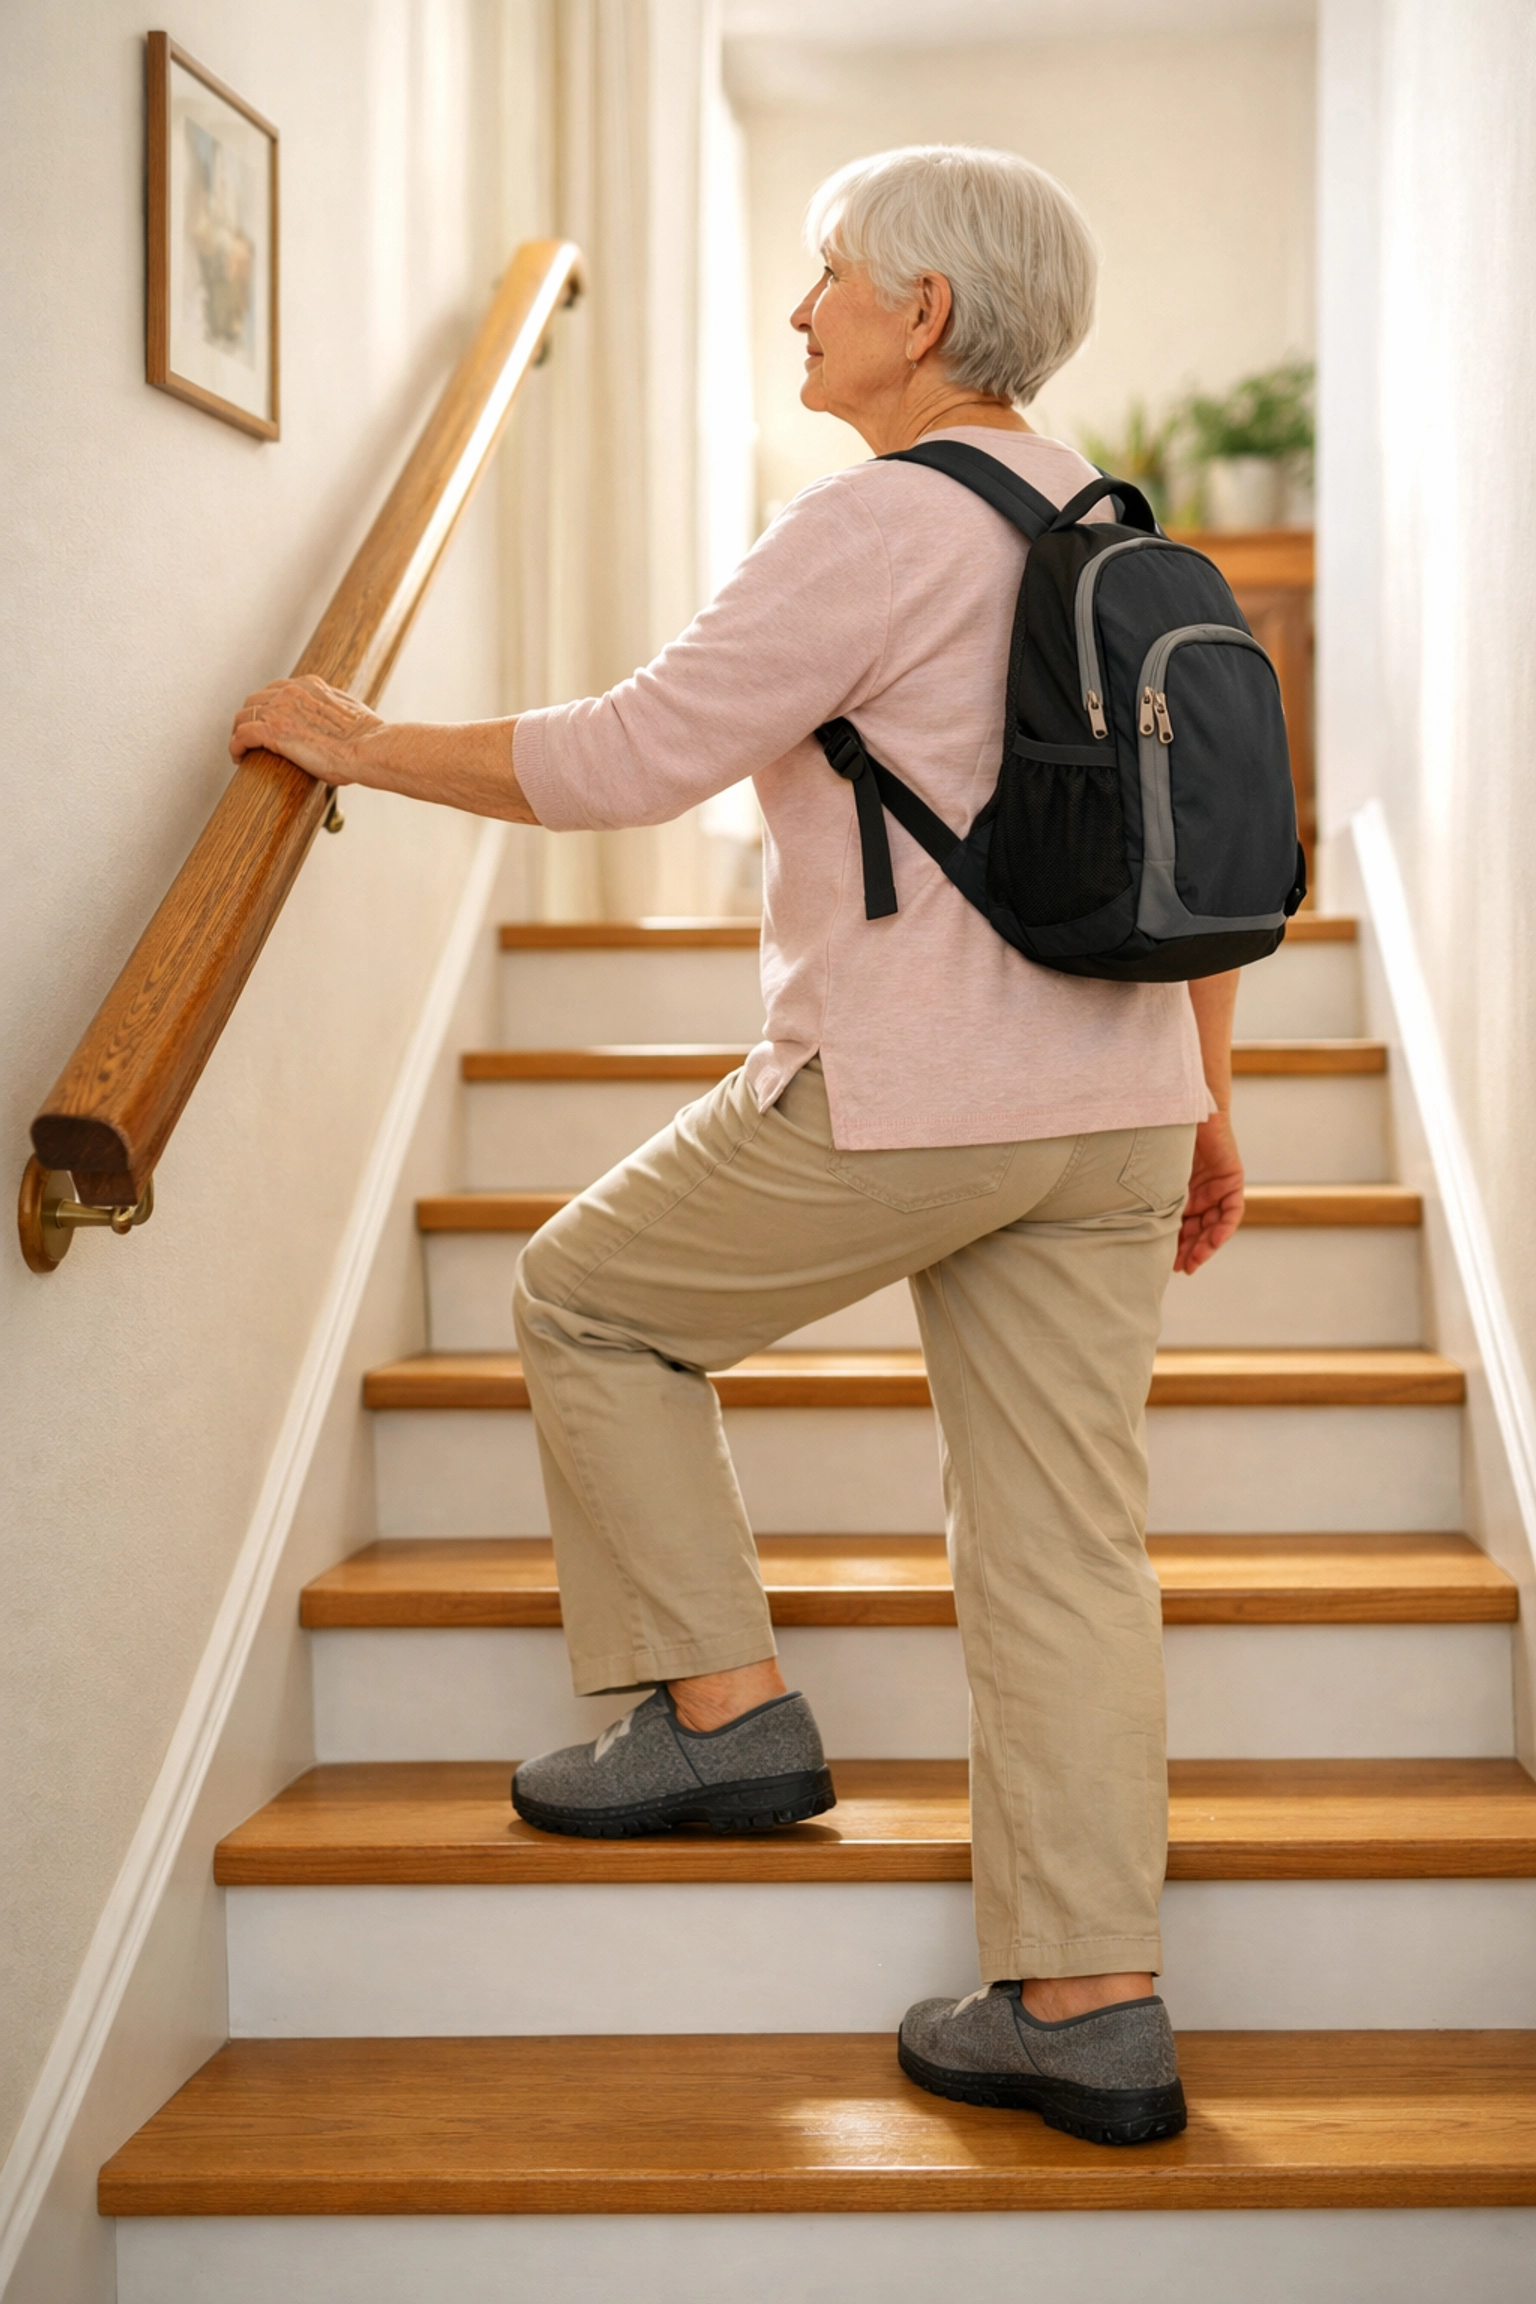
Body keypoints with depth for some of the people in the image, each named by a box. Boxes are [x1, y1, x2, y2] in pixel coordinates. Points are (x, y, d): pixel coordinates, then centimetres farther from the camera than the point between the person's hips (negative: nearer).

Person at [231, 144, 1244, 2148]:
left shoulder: (878, 522, -12)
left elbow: (629, 759, -14)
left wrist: (352, 742, -1)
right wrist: (1206, 1104, 21)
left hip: (899, 1098, -8)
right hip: (1110, 1109, 8)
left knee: (594, 1302, 15)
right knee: (1063, 1546, 8)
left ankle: (721, 1708, 16)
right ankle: (1089, 2012, 11)